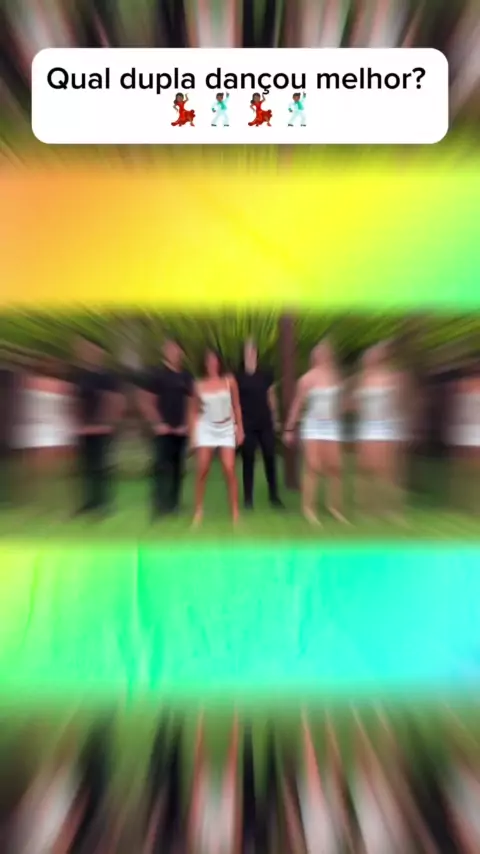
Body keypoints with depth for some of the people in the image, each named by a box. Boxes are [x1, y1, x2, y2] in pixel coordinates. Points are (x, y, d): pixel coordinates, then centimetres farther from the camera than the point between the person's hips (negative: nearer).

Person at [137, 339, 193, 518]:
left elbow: (191, 402, 16)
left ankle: (173, 505, 20)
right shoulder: (156, 374, -5)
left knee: (178, 468, 9)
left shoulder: (186, 377, 10)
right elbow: (145, 402, -7)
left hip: (181, 431, 5)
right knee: (162, 468, -7)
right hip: (164, 430, -5)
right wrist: (157, 424, -12)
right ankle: (161, 507, 2)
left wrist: (187, 424, 4)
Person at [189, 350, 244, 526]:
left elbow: (236, 407, 5)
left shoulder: (229, 381, 0)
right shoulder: (199, 385, 0)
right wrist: (192, 435, -1)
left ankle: (235, 513, 5)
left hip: (226, 429, 0)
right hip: (206, 429, 0)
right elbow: (194, 412, 4)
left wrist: (240, 429, 3)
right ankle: (198, 511, 13)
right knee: (202, 471, -2)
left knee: (230, 470, -7)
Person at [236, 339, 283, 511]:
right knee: (248, 461, 4)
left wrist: (275, 419, 12)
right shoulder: (238, 377, -1)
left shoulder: (266, 375, 4)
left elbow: (271, 397, 11)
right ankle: (248, 499, 14)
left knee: (270, 458, 4)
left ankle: (274, 497, 19)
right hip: (247, 425, -2)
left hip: (265, 423, 2)